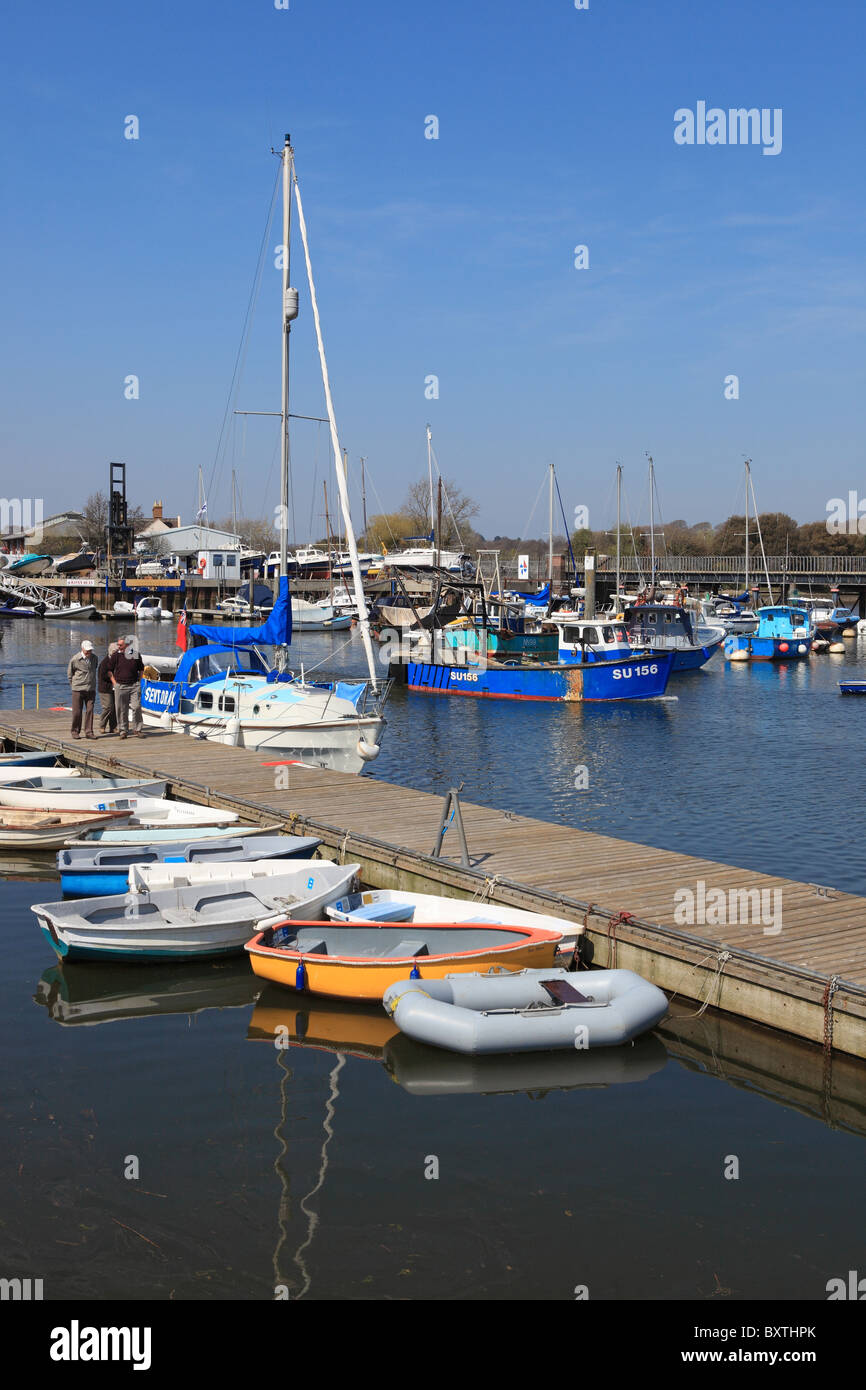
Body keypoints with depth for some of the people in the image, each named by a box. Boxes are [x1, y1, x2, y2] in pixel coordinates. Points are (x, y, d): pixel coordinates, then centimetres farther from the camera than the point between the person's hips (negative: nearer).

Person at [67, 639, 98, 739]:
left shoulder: (94, 657, 4)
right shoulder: (75, 659, -8)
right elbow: (69, 674, 4)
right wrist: (73, 686, 5)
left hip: (90, 689, 3)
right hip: (78, 689, -3)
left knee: (89, 710, -1)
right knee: (77, 712, 1)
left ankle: (89, 732, 3)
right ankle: (75, 732, 12)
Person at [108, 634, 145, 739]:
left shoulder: (136, 655, 4)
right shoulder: (116, 656, 1)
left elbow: (141, 669, 18)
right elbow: (109, 670, 9)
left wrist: (138, 681, 9)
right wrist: (115, 683, 1)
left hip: (134, 686, 0)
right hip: (120, 686, 0)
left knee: (137, 707, -4)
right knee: (121, 709, 2)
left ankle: (137, 730, 7)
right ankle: (123, 730, 12)